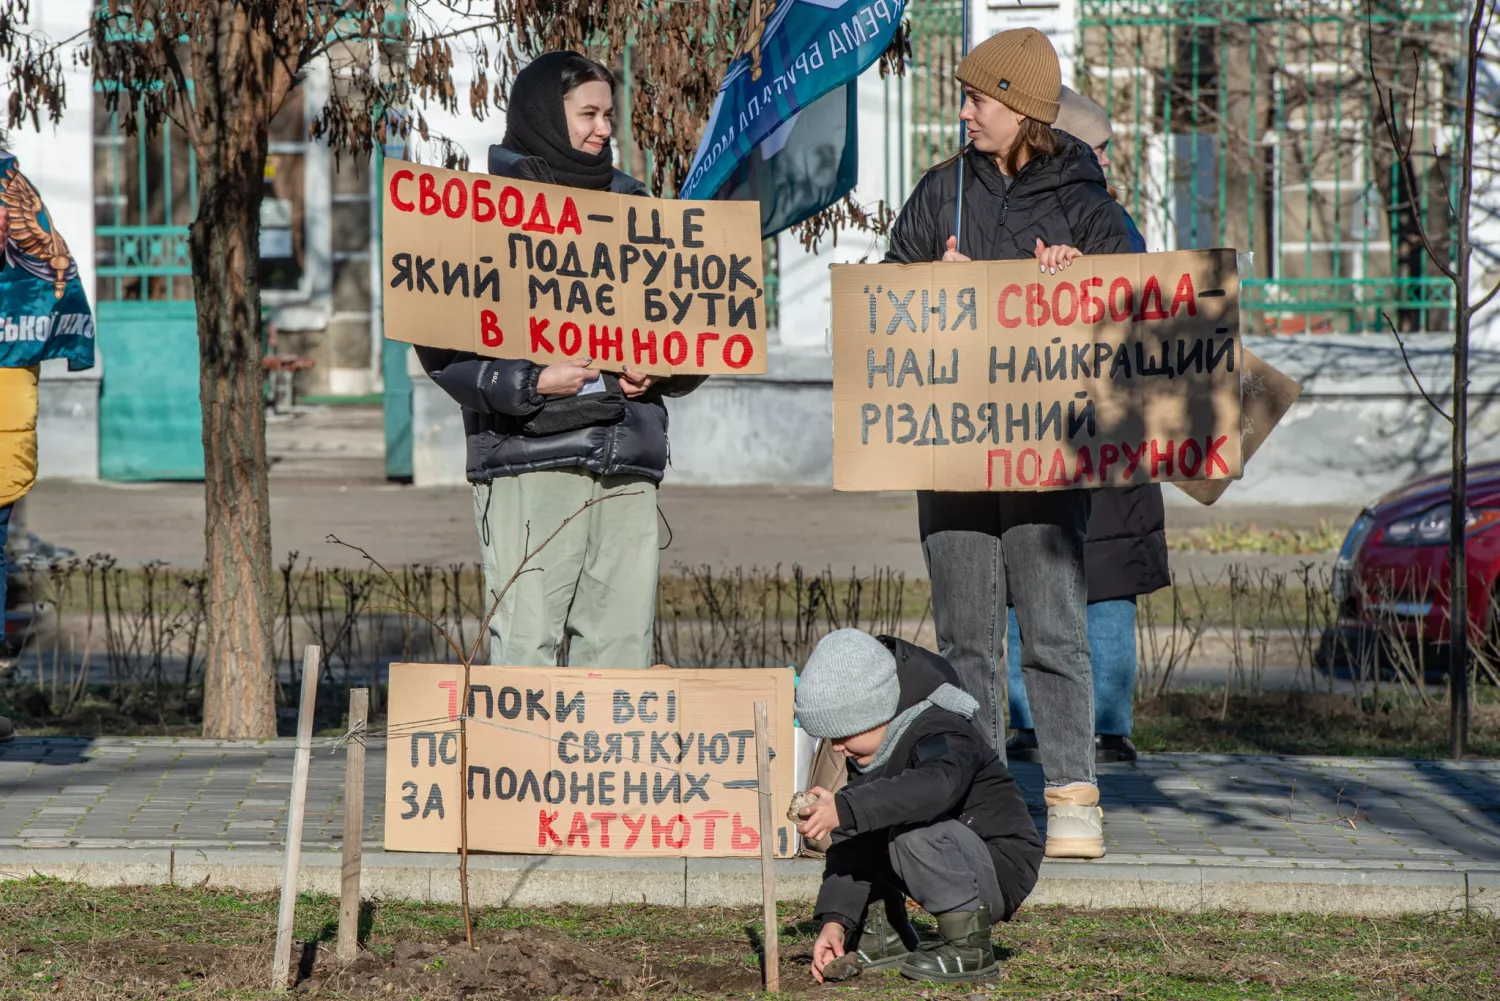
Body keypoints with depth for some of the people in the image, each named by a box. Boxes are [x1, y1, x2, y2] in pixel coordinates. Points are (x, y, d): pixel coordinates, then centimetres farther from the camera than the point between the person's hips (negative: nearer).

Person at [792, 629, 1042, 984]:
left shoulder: (943, 732, -23)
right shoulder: (870, 754, 6)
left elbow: (937, 786, -49)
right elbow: (850, 848, 3)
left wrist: (845, 809, -54)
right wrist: (835, 919, -11)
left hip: (1000, 870, -9)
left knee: (913, 828, -34)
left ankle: (969, 947, -24)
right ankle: (883, 933, 9)